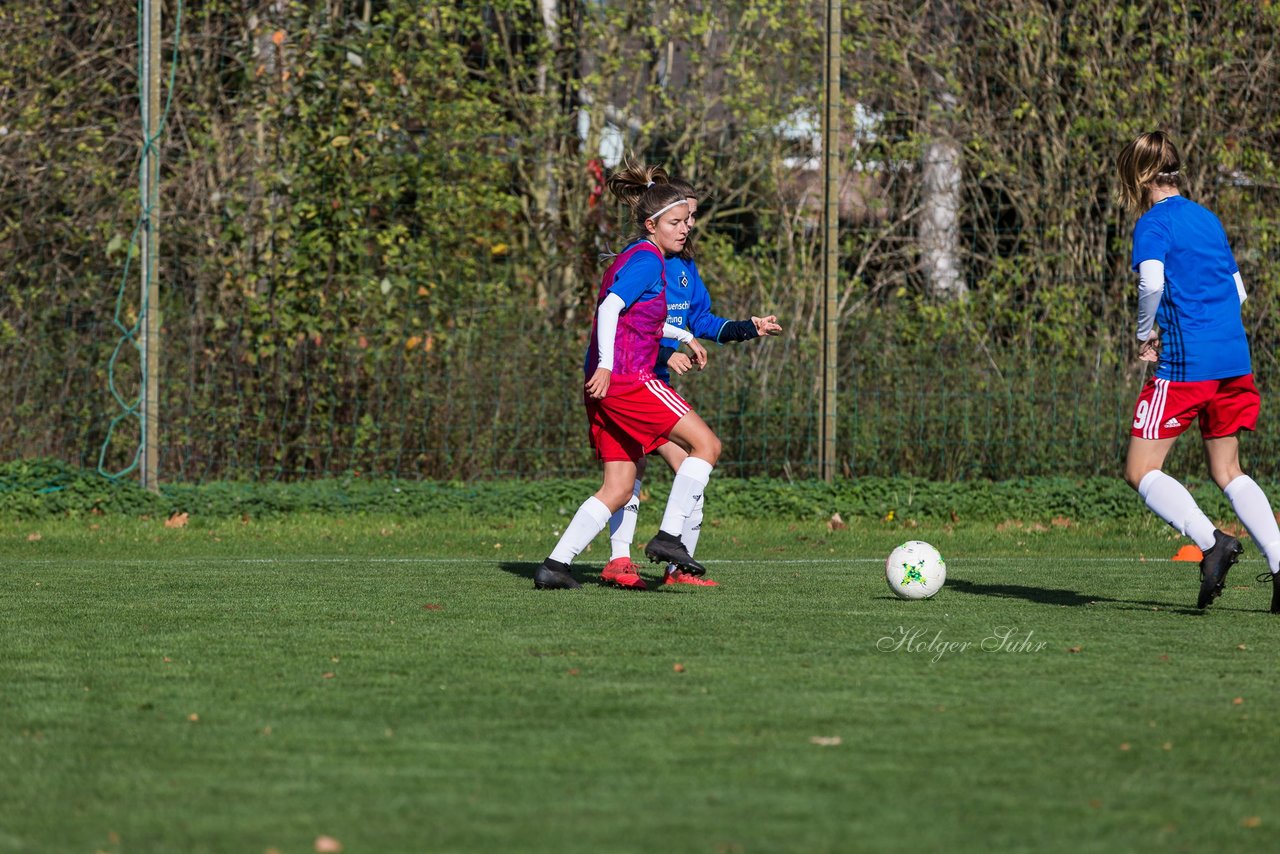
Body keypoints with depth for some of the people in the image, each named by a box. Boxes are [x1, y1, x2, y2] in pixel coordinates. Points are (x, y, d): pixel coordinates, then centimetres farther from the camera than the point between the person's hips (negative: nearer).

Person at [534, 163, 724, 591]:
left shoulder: (633, 258, 21)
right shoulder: (647, 259, -8)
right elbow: (610, 307, -21)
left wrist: (684, 336, 43)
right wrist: (606, 365, -29)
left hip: (608, 383, 10)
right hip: (627, 377, -10)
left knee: (618, 488, 10)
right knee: (706, 444, -6)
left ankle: (555, 566, 4)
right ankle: (668, 537, -9)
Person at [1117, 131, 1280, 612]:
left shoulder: (1153, 223, -5)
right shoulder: (1208, 219, 17)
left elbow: (1152, 282, -23)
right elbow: (1237, 291, 22)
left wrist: (1146, 333, -7)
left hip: (1184, 365, -7)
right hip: (1234, 359, 7)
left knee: (1141, 472, 0)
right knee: (1227, 471, 16)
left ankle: (1211, 541, -20)